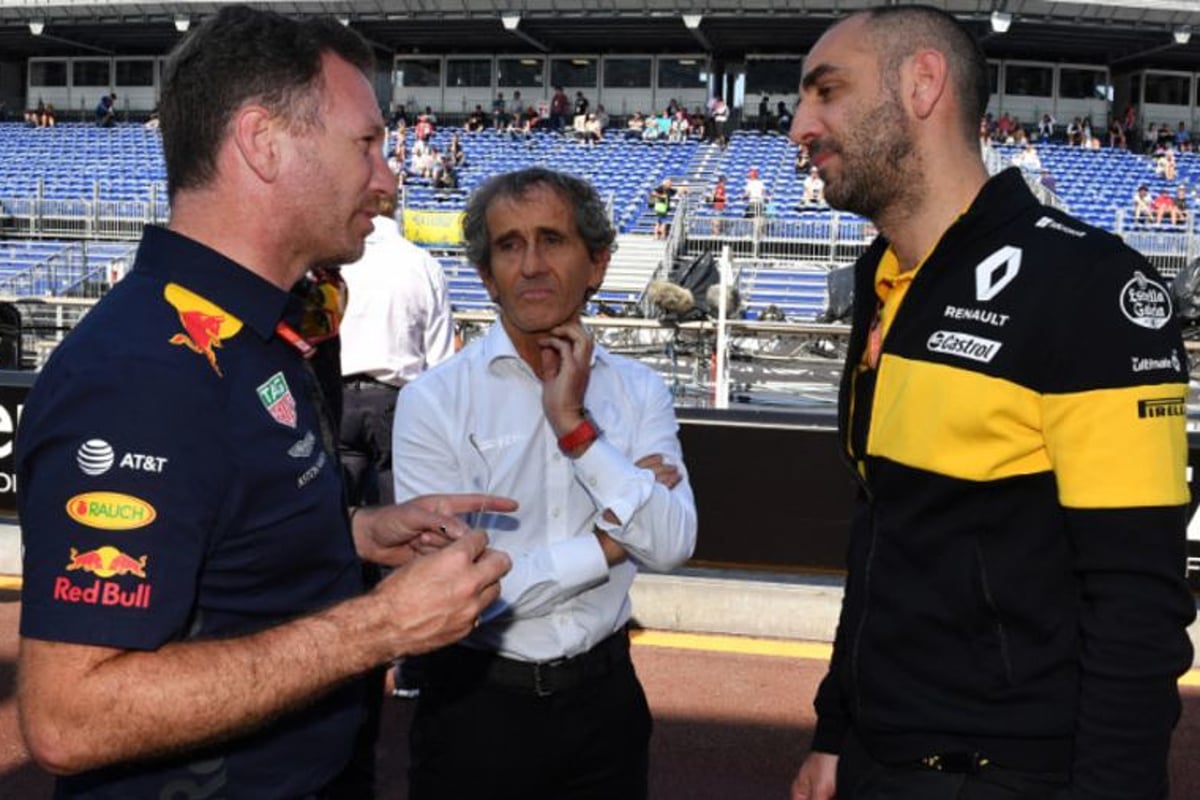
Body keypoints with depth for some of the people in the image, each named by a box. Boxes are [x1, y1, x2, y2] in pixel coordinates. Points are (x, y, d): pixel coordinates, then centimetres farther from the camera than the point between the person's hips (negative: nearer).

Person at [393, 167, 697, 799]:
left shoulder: (639, 392, -1)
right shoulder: (435, 400, -13)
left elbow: (671, 545, -12)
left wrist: (576, 428, -18)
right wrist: (607, 546, -11)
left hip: (603, 695, 3)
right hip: (478, 706, -3)